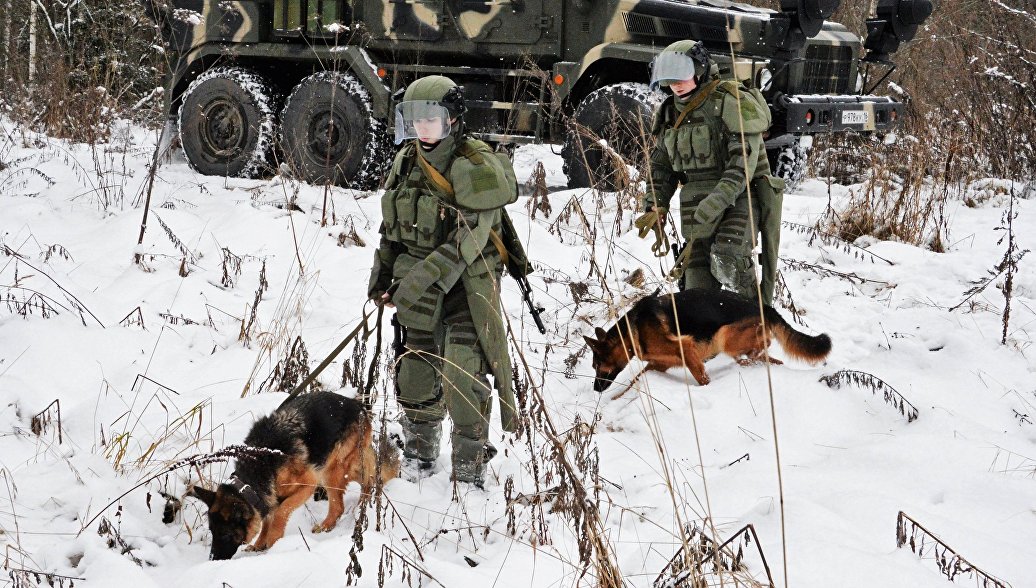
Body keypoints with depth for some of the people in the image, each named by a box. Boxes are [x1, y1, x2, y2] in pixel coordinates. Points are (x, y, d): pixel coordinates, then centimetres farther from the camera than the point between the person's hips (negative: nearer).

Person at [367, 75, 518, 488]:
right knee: (416, 374, 12)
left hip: (466, 285, -6)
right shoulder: (407, 161, 6)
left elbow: (467, 240, -24)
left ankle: (469, 468, 1)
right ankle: (419, 453, 33)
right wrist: (381, 275, 12)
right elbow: (392, 226, 18)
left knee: (464, 378, -13)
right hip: (418, 289, 6)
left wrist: (422, 278, -28)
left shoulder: (473, 168, -17)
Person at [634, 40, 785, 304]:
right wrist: (656, 208, 4)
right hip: (696, 208, 6)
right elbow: (661, 166, 19)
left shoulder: (731, 102, -11)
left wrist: (717, 202, -30)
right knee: (697, 285, 0)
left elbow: (744, 161, -20)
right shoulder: (670, 114, 12)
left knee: (727, 258, -28)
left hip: (739, 196, -6)